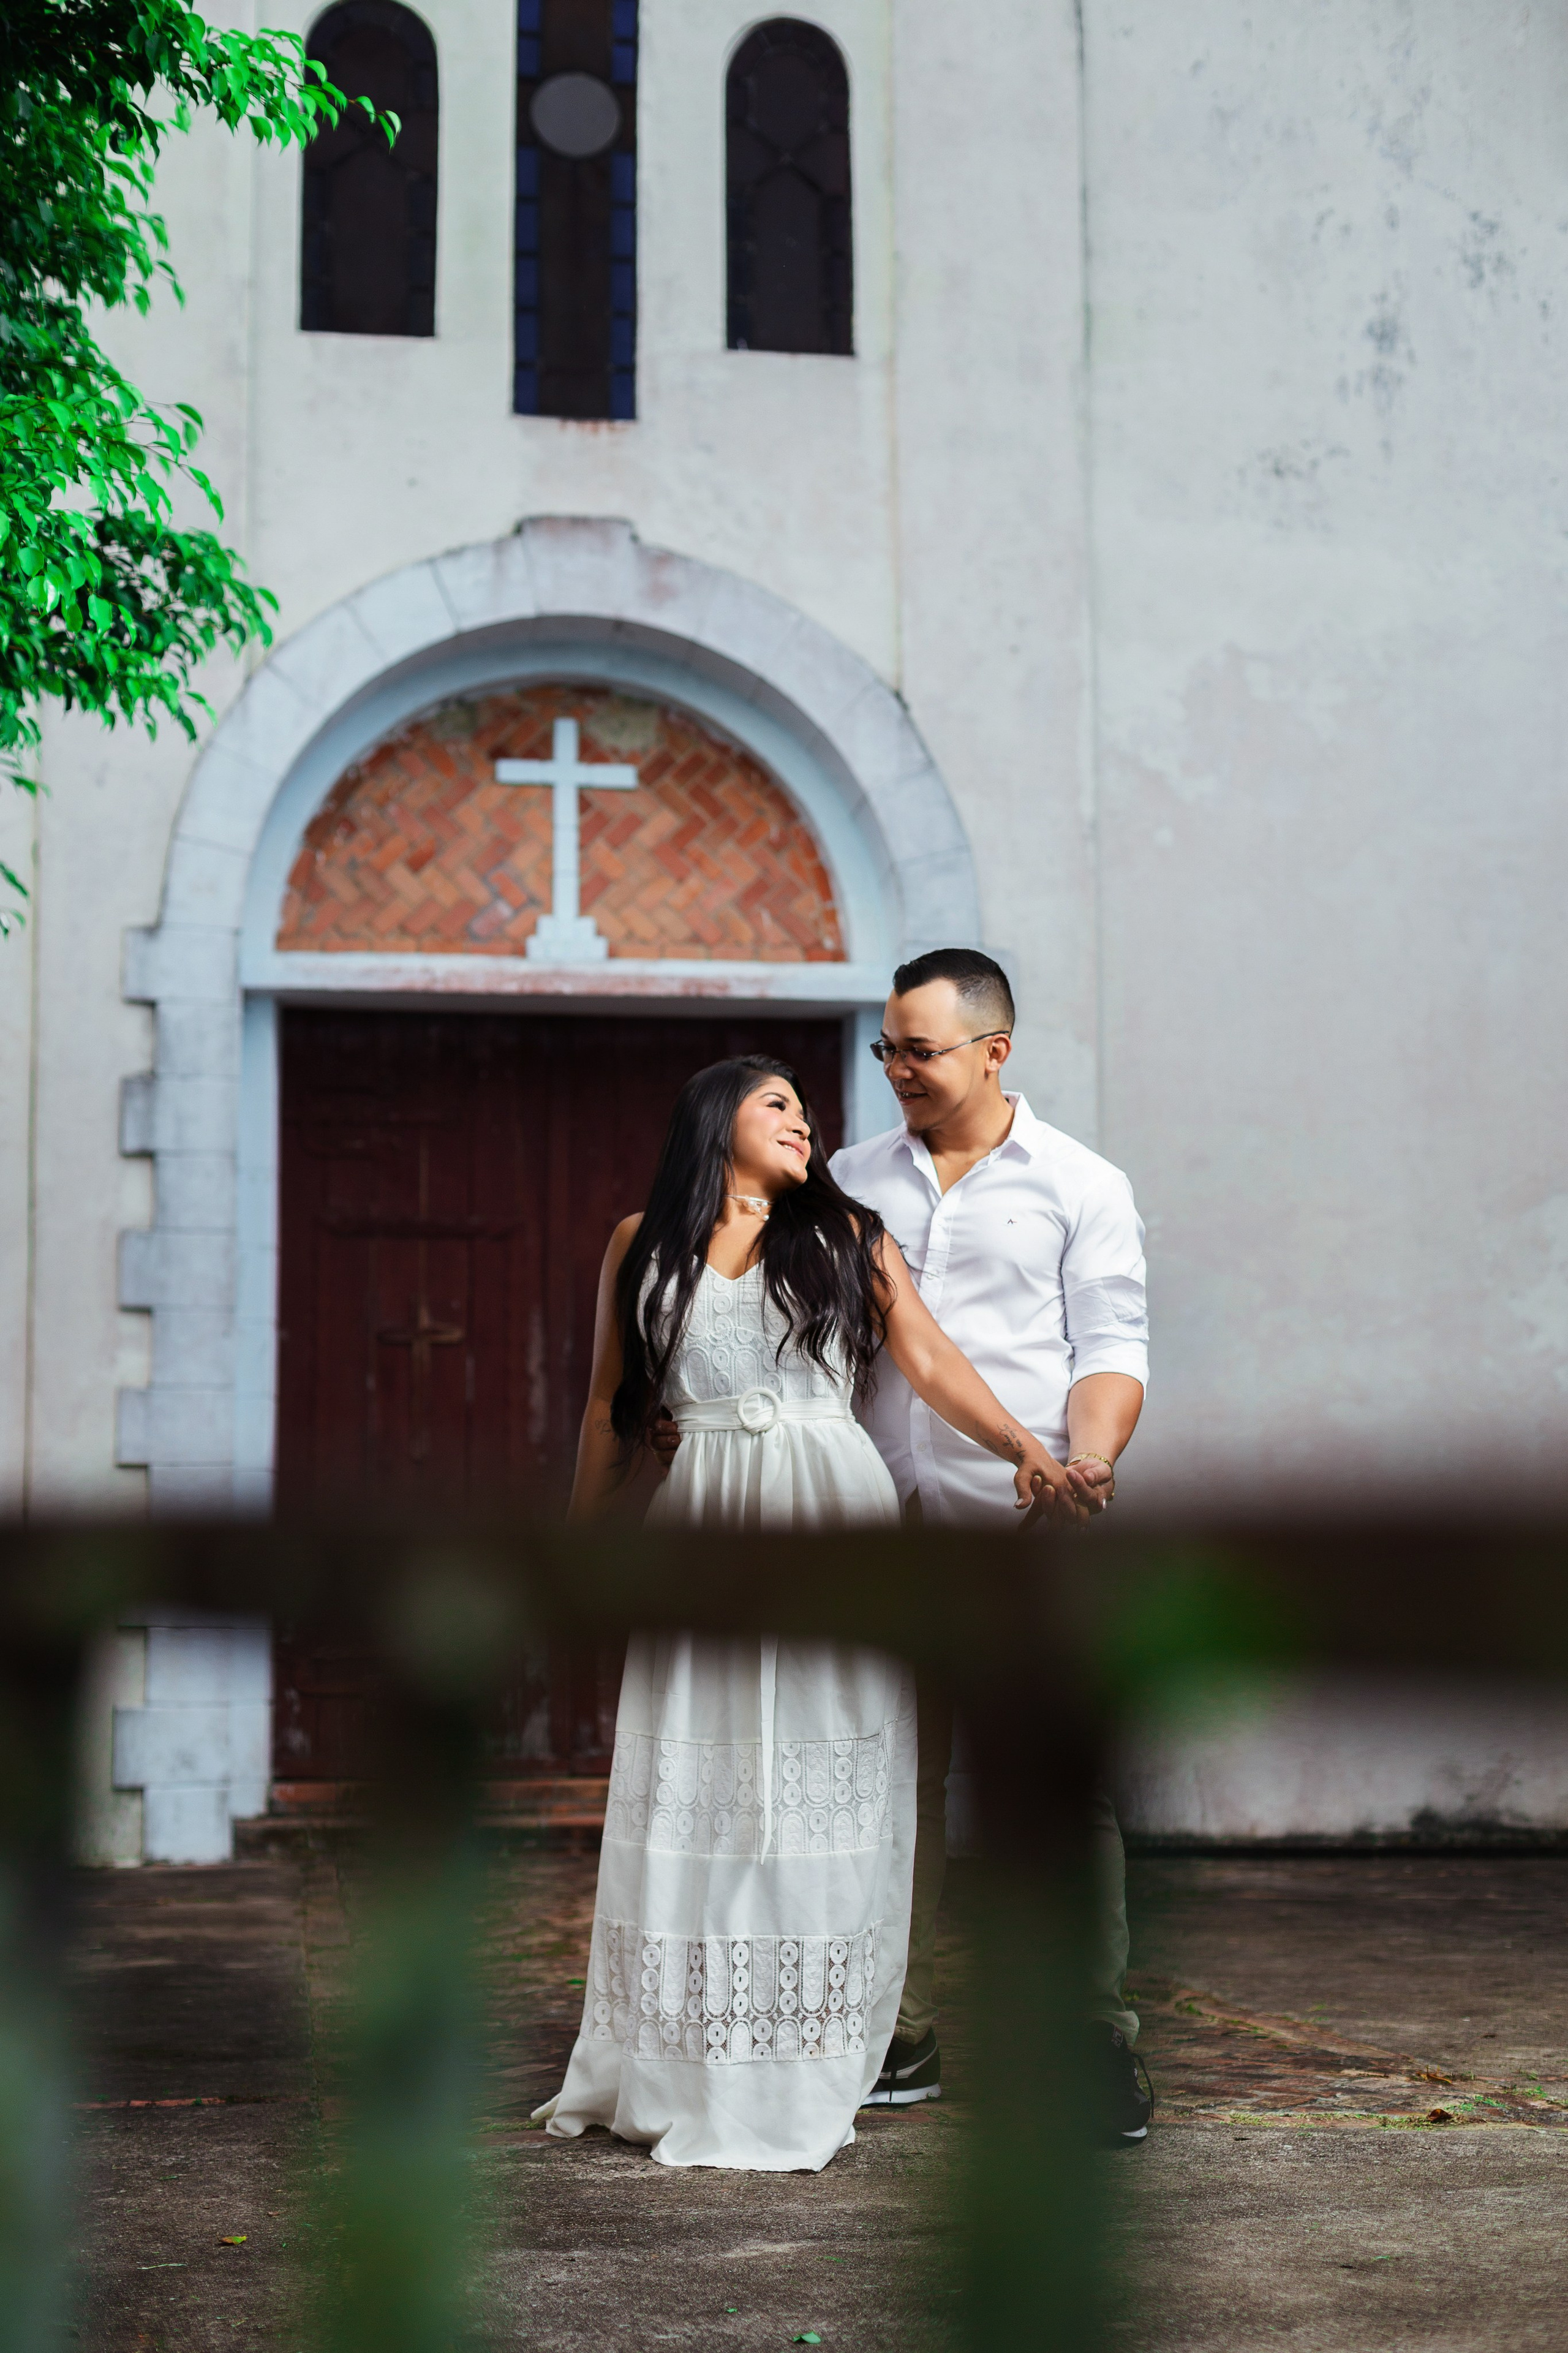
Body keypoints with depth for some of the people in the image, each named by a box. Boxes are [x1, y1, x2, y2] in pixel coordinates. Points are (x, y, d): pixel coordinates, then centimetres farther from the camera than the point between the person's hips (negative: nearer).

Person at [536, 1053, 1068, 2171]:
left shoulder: (847, 1235, 11)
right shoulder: (643, 1246, 12)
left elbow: (931, 1360, 2)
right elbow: (610, 1408, 15)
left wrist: (1023, 1447, -11)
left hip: (831, 1524, 0)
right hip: (705, 1525, 1)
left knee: (817, 1798, -2)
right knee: (692, 1793, 0)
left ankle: (799, 2077, 2)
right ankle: (679, 2069, 10)